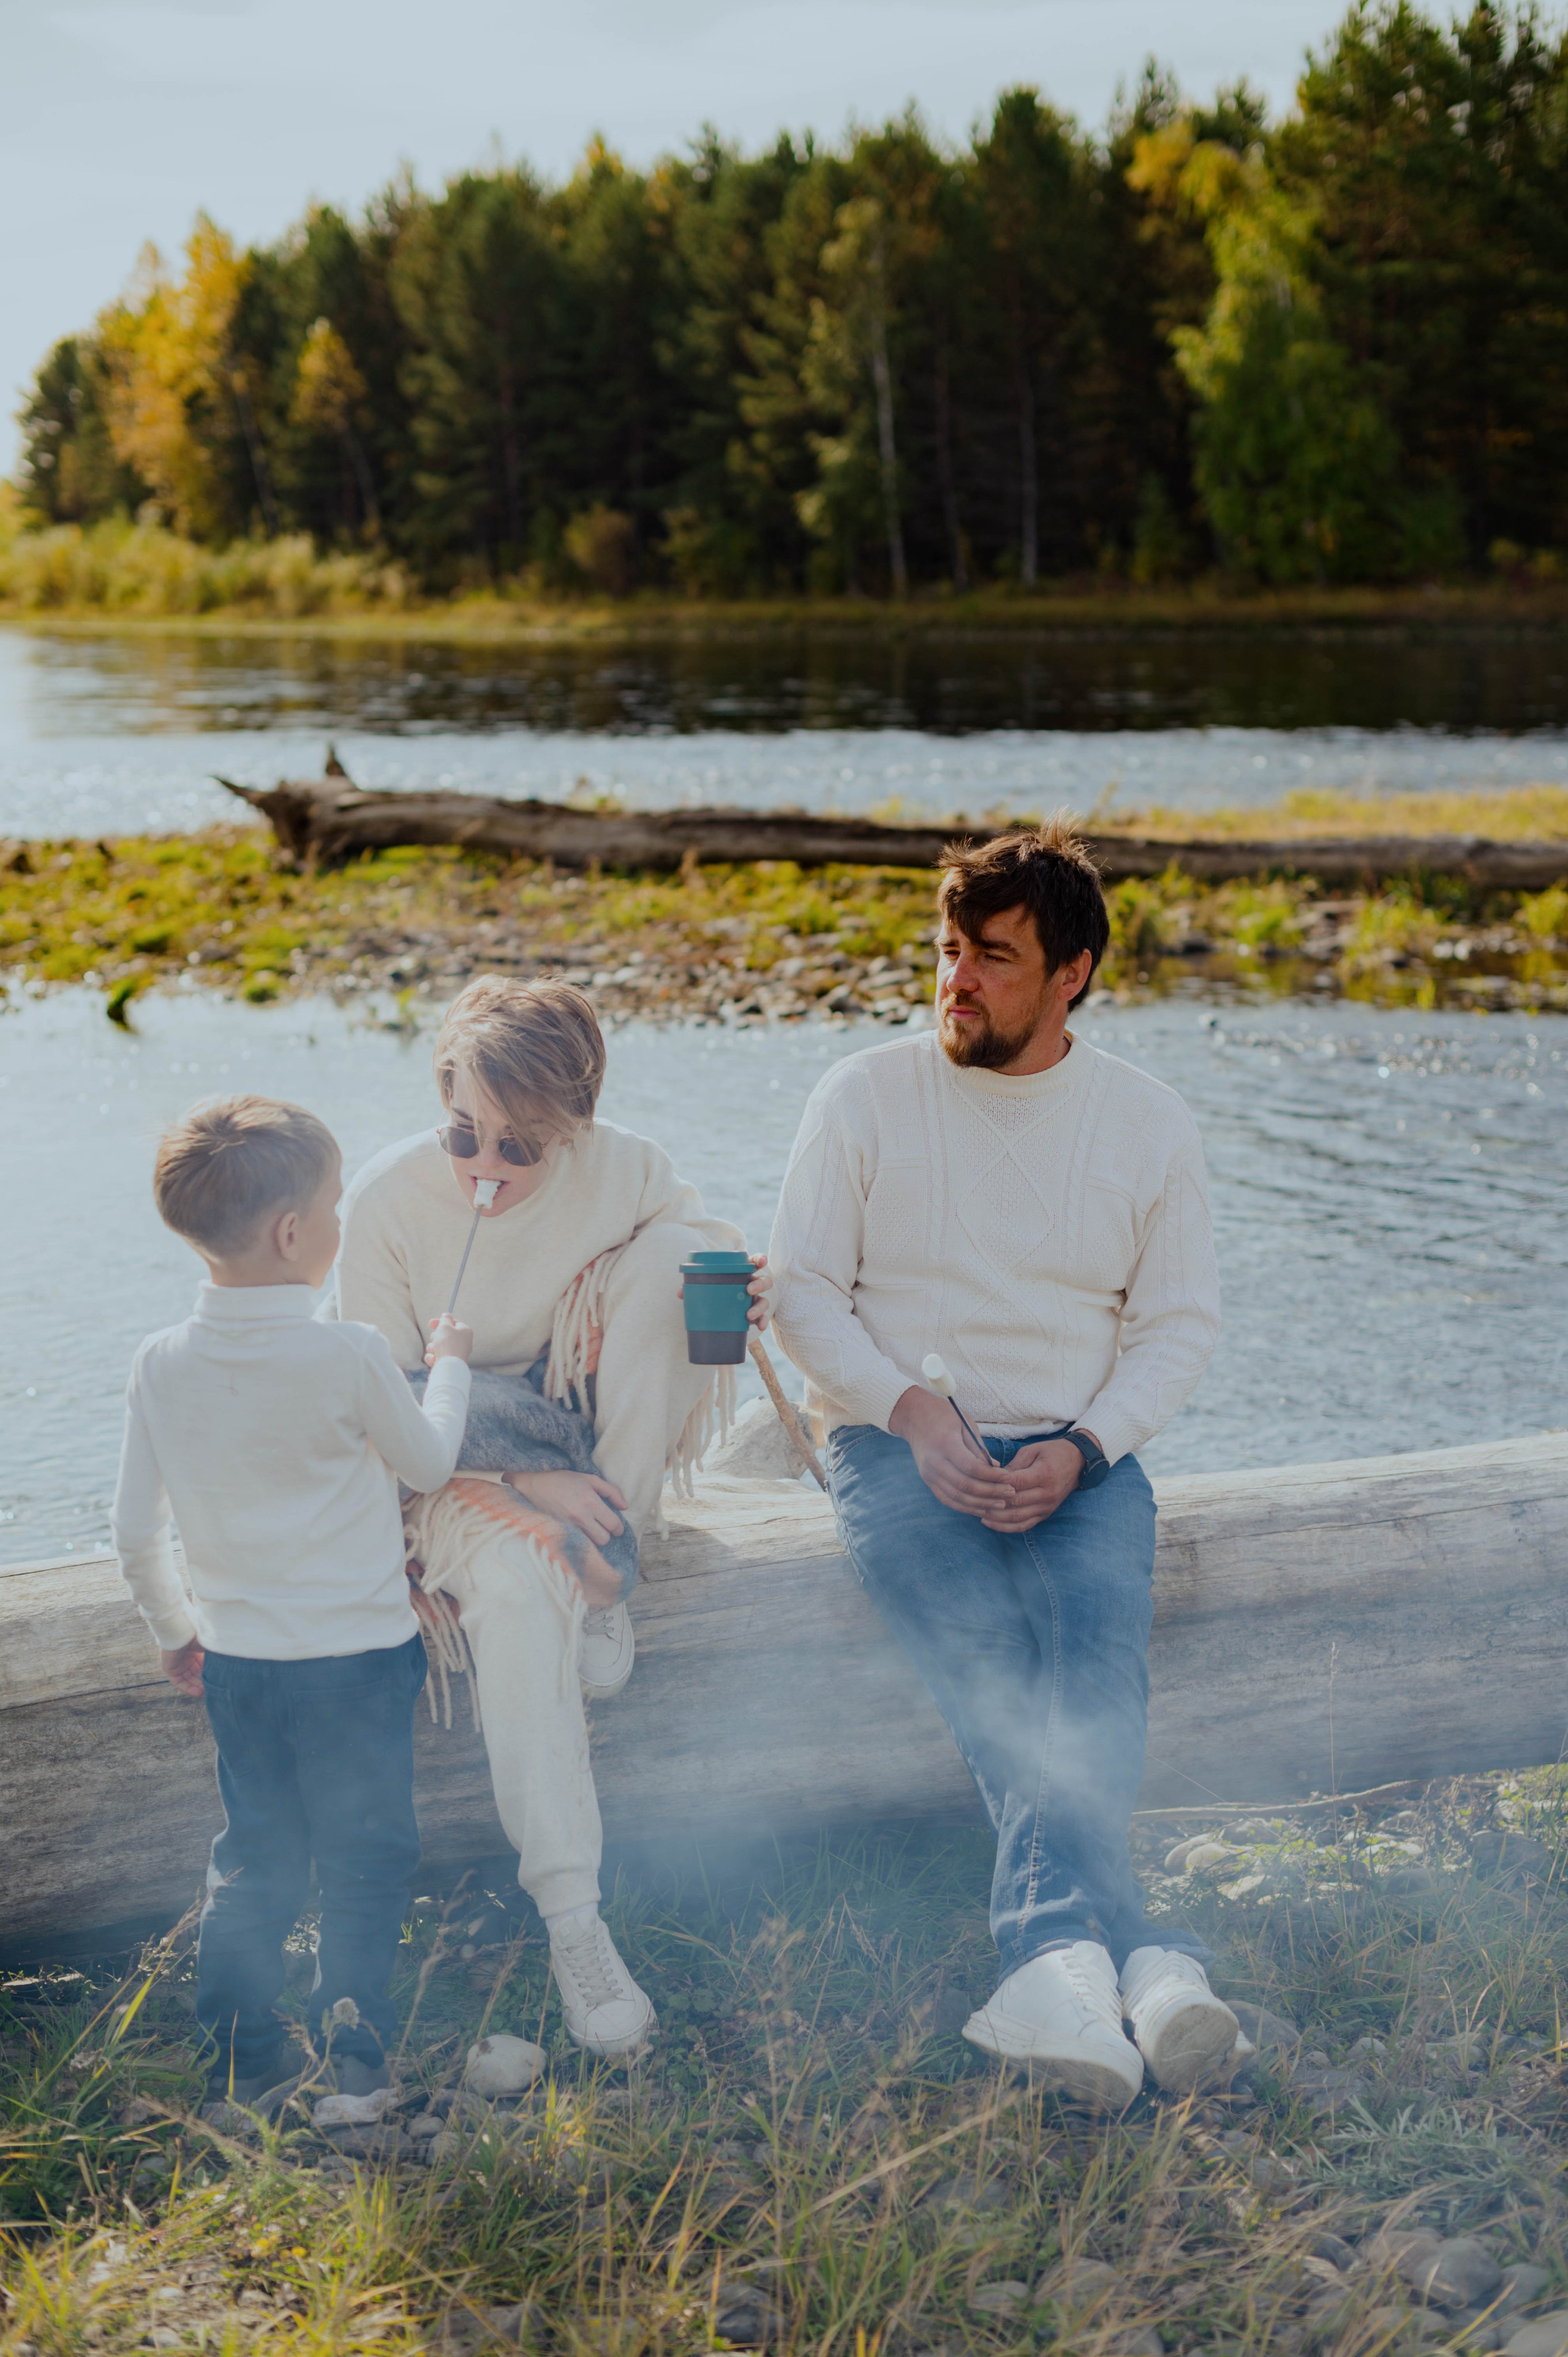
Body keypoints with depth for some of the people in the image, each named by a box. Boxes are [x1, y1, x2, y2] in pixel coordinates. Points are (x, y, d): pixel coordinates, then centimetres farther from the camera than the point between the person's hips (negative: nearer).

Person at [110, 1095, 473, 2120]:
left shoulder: (162, 1363, -6)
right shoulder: (350, 1357, -19)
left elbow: (137, 1535, 0)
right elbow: (429, 1462, 0)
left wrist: (178, 1631, 17)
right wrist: (449, 1367, 18)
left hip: (235, 1660, 4)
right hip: (358, 1653, -4)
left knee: (253, 1861, 16)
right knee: (367, 1856, 10)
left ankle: (242, 2068, 18)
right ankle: (353, 2058, 10)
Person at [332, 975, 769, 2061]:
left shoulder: (627, 1173, -12)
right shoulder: (388, 1202, -17)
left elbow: (726, 1267, 2)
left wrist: (746, 1296, -25)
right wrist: (523, 1482, -25)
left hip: (597, 1436, 3)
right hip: (460, 1463, -3)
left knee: (677, 1249, -23)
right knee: (517, 1582, -37)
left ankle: (608, 1583, -17)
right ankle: (574, 1923, -36)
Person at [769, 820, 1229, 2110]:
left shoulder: (1149, 1123, 9)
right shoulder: (864, 1098, 5)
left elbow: (1180, 1325, 8)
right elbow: (805, 1290, 3)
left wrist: (1080, 1450, -9)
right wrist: (917, 1417, -13)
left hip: (1079, 1456, 1)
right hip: (897, 1442, -1)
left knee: (1099, 1642, -31)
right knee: (997, 1665, -30)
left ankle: (1056, 1962, -48)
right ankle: (1141, 1956, -44)